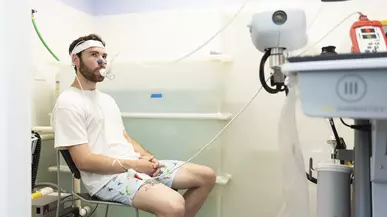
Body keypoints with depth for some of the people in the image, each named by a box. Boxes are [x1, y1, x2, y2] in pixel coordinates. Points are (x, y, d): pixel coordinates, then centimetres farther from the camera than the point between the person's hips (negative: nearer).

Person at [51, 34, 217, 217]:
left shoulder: (107, 99, 20)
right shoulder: (68, 103, -9)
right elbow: (84, 161, -15)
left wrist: (147, 157, -1)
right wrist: (134, 165, -15)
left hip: (135, 165, 9)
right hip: (107, 177, -9)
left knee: (207, 176, 3)